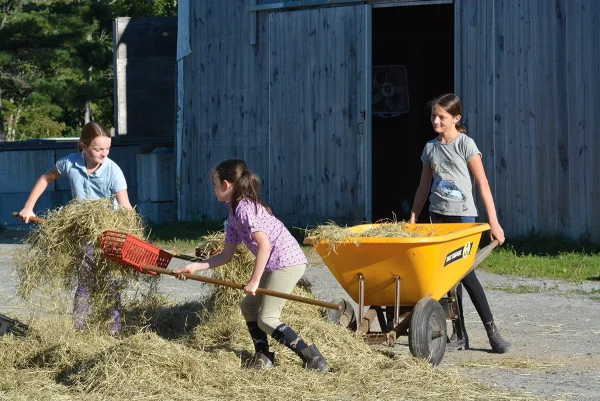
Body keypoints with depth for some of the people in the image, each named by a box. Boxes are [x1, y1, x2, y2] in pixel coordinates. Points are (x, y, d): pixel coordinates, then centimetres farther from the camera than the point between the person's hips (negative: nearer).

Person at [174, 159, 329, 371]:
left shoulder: (244, 208, -14)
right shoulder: (233, 214, 16)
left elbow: (264, 245, -22)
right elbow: (226, 256, 20)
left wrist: (254, 281, -18)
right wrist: (195, 267, 17)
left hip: (288, 261, -10)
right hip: (274, 265, 10)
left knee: (267, 319, -11)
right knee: (248, 305, 17)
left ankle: (313, 359, -15)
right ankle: (263, 357, 20)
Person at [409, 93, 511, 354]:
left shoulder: (465, 145, -6)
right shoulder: (430, 148, 9)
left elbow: (483, 185, -9)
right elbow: (424, 187, 17)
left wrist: (493, 222, -14)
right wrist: (412, 220, 12)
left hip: (462, 215, -5)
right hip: (438, 215, 5)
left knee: (464, 271, -13)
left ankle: (491, 330, -8)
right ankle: (460, 333, 7)